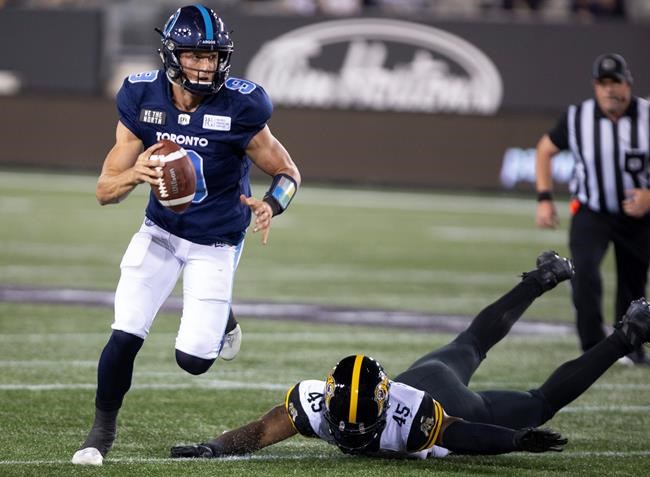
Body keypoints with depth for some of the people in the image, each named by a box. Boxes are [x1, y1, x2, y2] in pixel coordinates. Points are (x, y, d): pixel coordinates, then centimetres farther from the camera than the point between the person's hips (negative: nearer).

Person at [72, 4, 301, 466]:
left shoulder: (240, 108, -23)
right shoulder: (142, 99, -14)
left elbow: (288, 173, -10)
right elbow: (105, 191, -11)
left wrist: (271, 205, -33)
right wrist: (135, 173, -34)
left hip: (215, 245, -2)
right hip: (160, 232, 2)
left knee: (193, 358, -6)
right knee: (126, 335, -11)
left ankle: (221, 316, 31)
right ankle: (103, 429, 13)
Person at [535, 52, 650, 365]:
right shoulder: (578, 118, -12)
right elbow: (545, 150, 4)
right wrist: (544, 199, -4)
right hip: (591, 212, -1)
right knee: (584, 273, -22)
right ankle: (593, 350, -17)